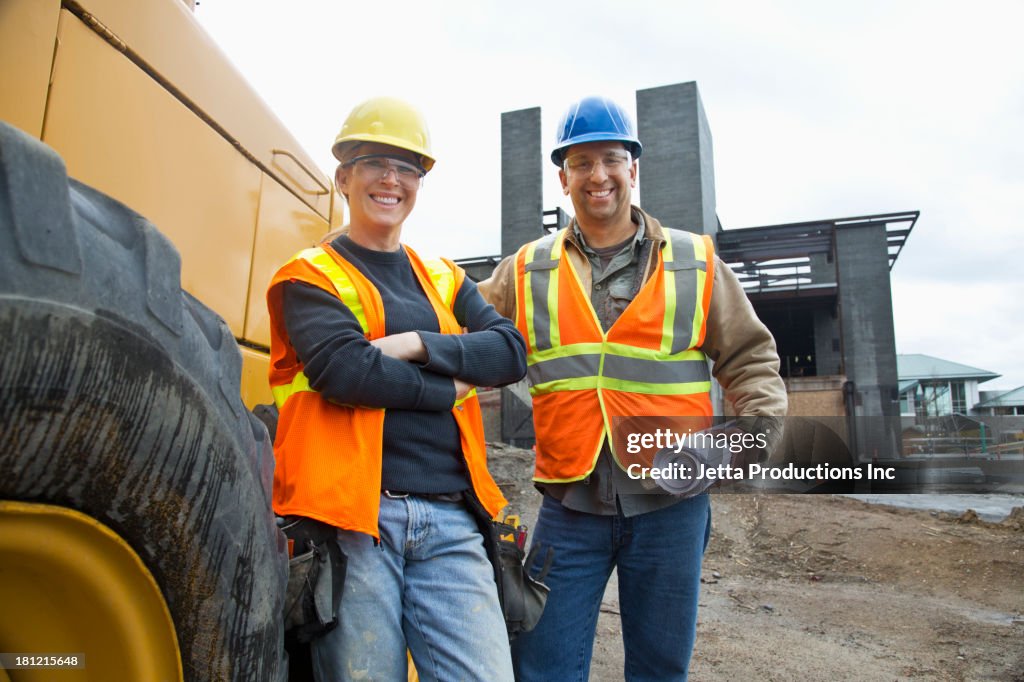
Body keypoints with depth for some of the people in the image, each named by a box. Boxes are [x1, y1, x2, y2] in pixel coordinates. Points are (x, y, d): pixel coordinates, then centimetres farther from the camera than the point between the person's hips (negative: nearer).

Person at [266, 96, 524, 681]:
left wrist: (418, 343, -11)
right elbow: (344, 370, -14)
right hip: (352, 518, -3)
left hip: (450, 521, 4)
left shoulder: (446, 280, 18)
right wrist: (453, 387, -4)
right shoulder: (311, 277, 4)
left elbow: (511, 352, 3)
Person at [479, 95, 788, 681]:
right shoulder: (526, 272, 6)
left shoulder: (696, 263, 5)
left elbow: (750, 355, 11)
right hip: (569, 505, 0)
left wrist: (760, 419, -6)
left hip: (671, 505, 0)